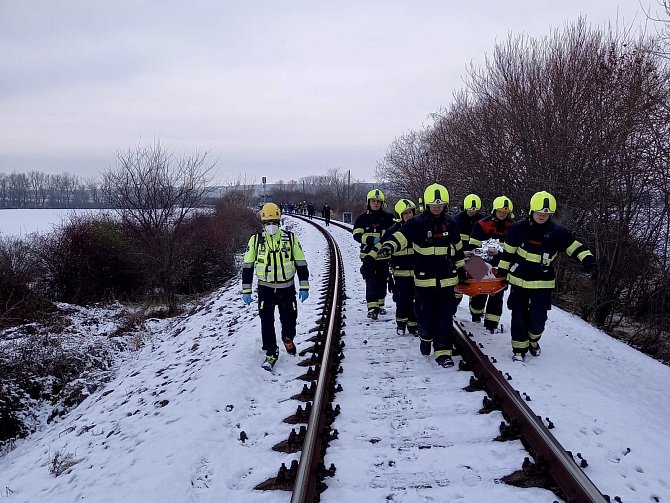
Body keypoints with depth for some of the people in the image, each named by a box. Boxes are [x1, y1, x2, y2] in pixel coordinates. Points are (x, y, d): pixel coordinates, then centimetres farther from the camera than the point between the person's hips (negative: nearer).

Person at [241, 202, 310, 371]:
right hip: (265, 289, 0)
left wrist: (304, 287, -2)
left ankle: (288, 338, 41)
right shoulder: (255, 240, -2)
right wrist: (246, 291, -1)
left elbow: (301, 264, 1)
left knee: (289, 319, 10)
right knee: (266, 322, -3)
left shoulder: (291, 238, -3)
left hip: (287, 288, 0)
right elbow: (247, 266, 2)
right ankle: (271, 353, 13)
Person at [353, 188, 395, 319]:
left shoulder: (388, 217, 2)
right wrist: (371, 240, -22)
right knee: (371, 282, -9)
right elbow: (357, 235, -6)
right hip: (368, 255, -2)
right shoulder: (362, 218, 0)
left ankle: (380, 304, 28)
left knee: (382, 281, 12)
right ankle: (372, 308, -10)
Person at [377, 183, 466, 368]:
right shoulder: (418, 223, -6)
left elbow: (457, 247, 18)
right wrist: (389, 246, -40)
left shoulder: (450, 223, 5)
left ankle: (443, 352, 8)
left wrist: (461, 268, 24)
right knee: (425, 314, 3)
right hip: (424, 279, -2)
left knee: (445, 317, 0)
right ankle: (426, 337, 35)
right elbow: (401, 236, -20)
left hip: (447, 279, 2)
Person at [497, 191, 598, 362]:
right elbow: (508, 252, 3)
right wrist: (502, 272, 8)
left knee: (539, 318, 1)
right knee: (519, 316, 3)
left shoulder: (558, 232, -8)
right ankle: (519, 348, 21)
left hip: (543, 282, 0)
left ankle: (533, 339, 34)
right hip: (519, 279, 0)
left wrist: (590, 263, -18)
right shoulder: (519, 228, -8)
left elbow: (577, 248, -4)